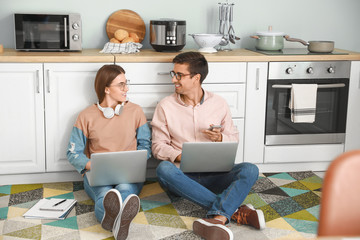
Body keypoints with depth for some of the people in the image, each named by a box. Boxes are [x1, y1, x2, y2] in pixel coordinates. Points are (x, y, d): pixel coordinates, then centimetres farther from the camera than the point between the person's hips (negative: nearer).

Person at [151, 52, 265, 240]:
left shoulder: (219, 103, 9)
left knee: (249, 170, -26)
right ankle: (235, 210, -36)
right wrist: (180, 156, -16)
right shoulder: (165, 106, 5)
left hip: (214, 173, 1)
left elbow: (234, 139, 16)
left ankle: (218, 217, -48)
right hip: (183, 174, -1)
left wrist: (220, 138, -8)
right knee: (164, 169, -36)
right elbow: (158, 146, 4)